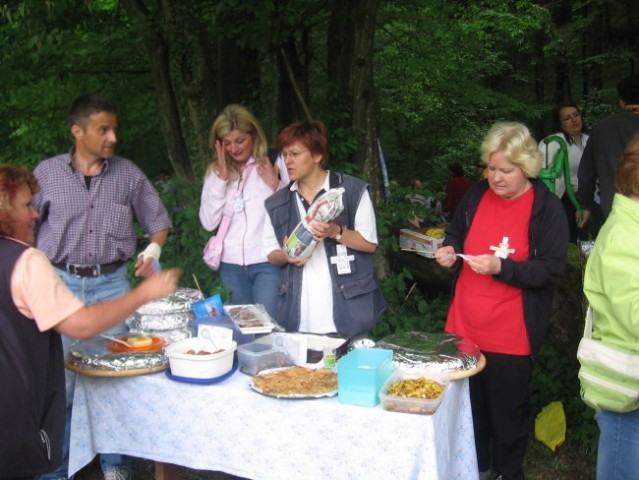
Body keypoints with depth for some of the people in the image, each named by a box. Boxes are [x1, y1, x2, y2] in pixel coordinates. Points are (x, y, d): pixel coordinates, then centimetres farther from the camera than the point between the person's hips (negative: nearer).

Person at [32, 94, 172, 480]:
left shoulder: (128, 173, 5)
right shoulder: (47, 173, 2)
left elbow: (157, 222, 12)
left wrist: (154, 248, -7)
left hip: (112, 283, 1)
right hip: (61, 283, -1)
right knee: (60, 379, 2)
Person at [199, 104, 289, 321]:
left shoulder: (274, 164, 0)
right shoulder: (215, 171, 11)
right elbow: (209, 223, 1)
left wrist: (275, 185, -15)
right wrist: (221, 178, -4)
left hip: (268, 262, -4)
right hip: (231, 265, 4)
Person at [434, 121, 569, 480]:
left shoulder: (547, 208, -10)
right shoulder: (477, 195, 3)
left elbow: (551, 270, -14)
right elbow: (456, 233, 18)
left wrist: (500, 267, -25)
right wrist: (450, 250, -5)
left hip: (511, 335, -4)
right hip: (465, 327, 5)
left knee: (508, 410, 11)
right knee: (468, 403, 17)